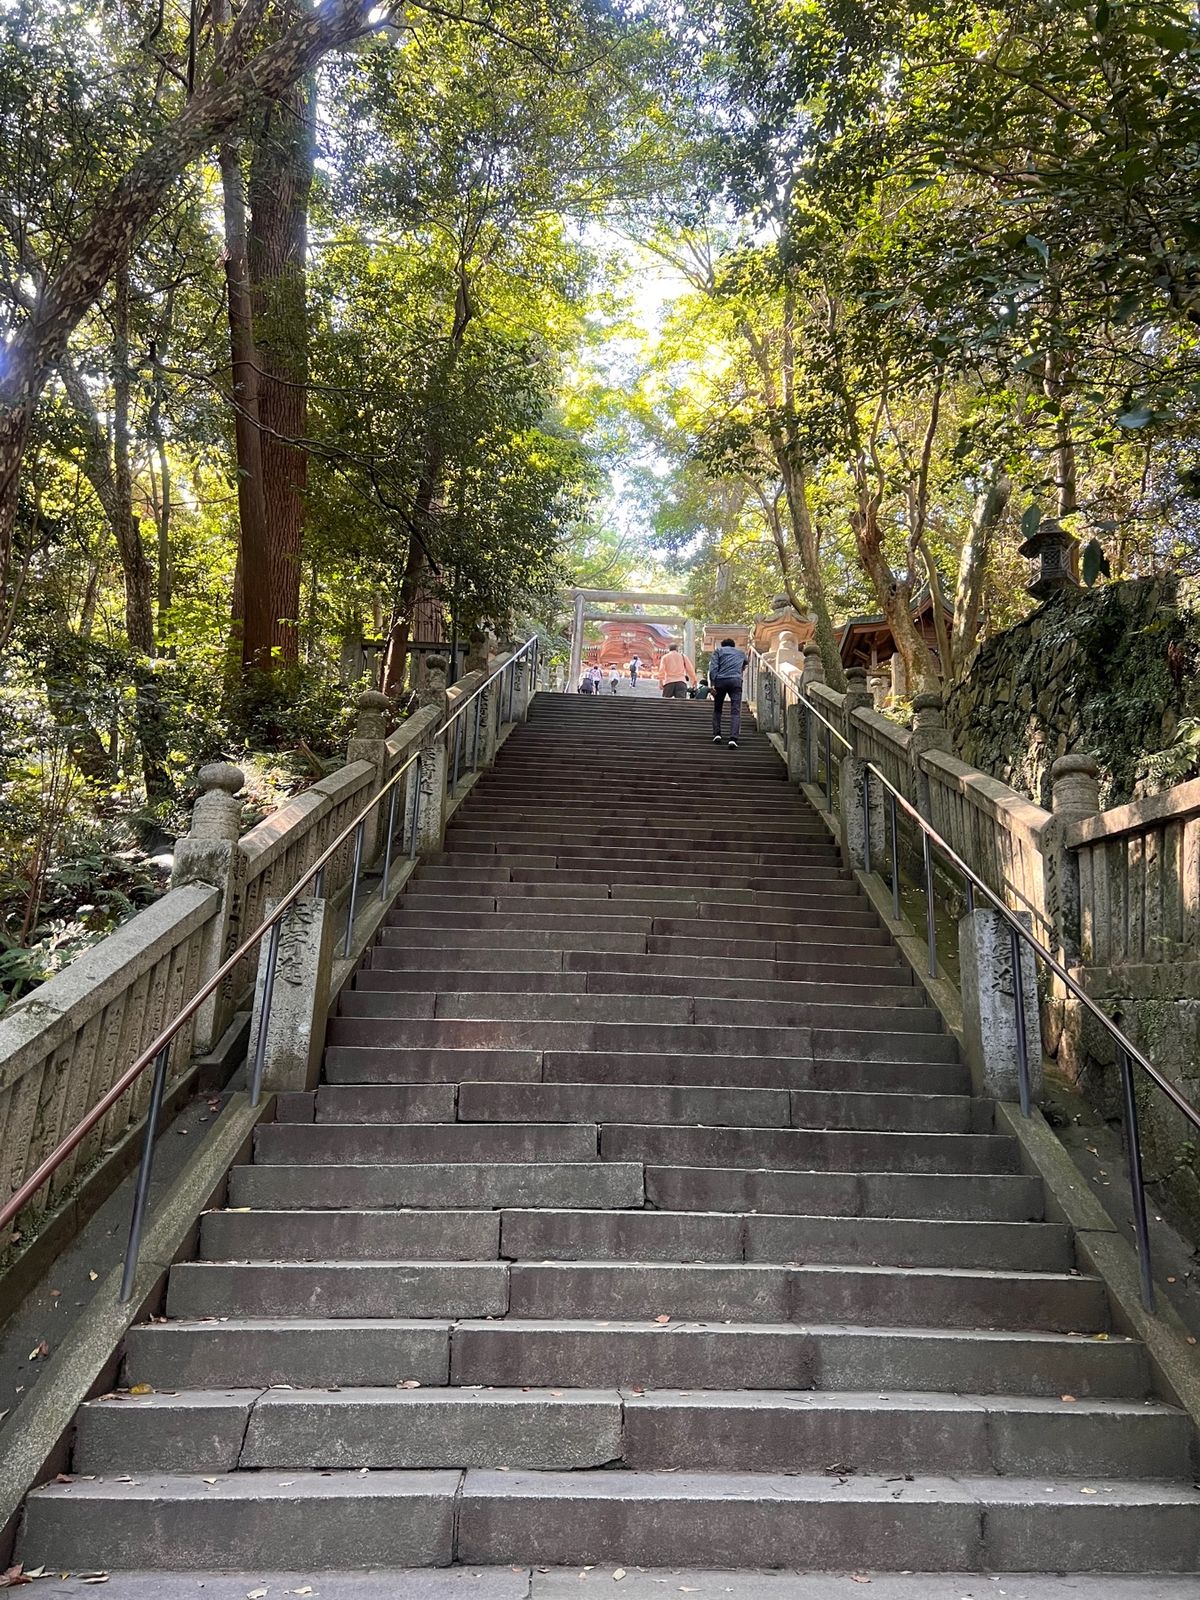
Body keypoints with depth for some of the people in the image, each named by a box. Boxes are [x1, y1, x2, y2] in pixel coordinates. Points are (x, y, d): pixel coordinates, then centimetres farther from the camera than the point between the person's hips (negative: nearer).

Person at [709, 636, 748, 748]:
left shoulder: (718, 650, 17)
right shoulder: (741, 653, 27)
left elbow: (713, 668, 1)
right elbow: (744, 667, 46)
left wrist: (712, 684, -5)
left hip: (720, 681, 0)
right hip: (736, 681, 1)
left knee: (717, 709, 17)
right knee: (735, 711, -6)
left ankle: (717, 734, 9)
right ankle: (733, 739, -21)